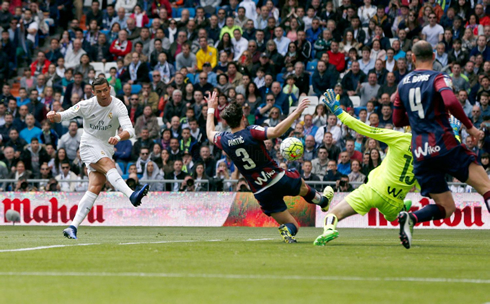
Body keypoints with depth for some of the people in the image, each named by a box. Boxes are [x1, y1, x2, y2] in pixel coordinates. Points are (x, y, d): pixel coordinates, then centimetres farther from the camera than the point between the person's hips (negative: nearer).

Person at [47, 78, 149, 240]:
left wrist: (118, 137, -43)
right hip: (89, 146, -2)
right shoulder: (87, 105, -8)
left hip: (106, 149, 2)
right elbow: (64, 115, -4)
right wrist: (54, 115, -28)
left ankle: (73, 227, -14)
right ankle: (132, 195, -54)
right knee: (109, 165, -32)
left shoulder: (118, 107, -9)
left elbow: (129, 130, -21)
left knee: (95, 188, -12)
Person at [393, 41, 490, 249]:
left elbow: (397, 121, 22)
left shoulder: (403, 84, 16)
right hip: (443, 144, -5)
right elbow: (451, 102, -20)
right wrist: (469, 127, -9)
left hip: (420, 153, 5)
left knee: (446, 208, 11)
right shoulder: (438, 78, -1)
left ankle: (411, 218, -15)